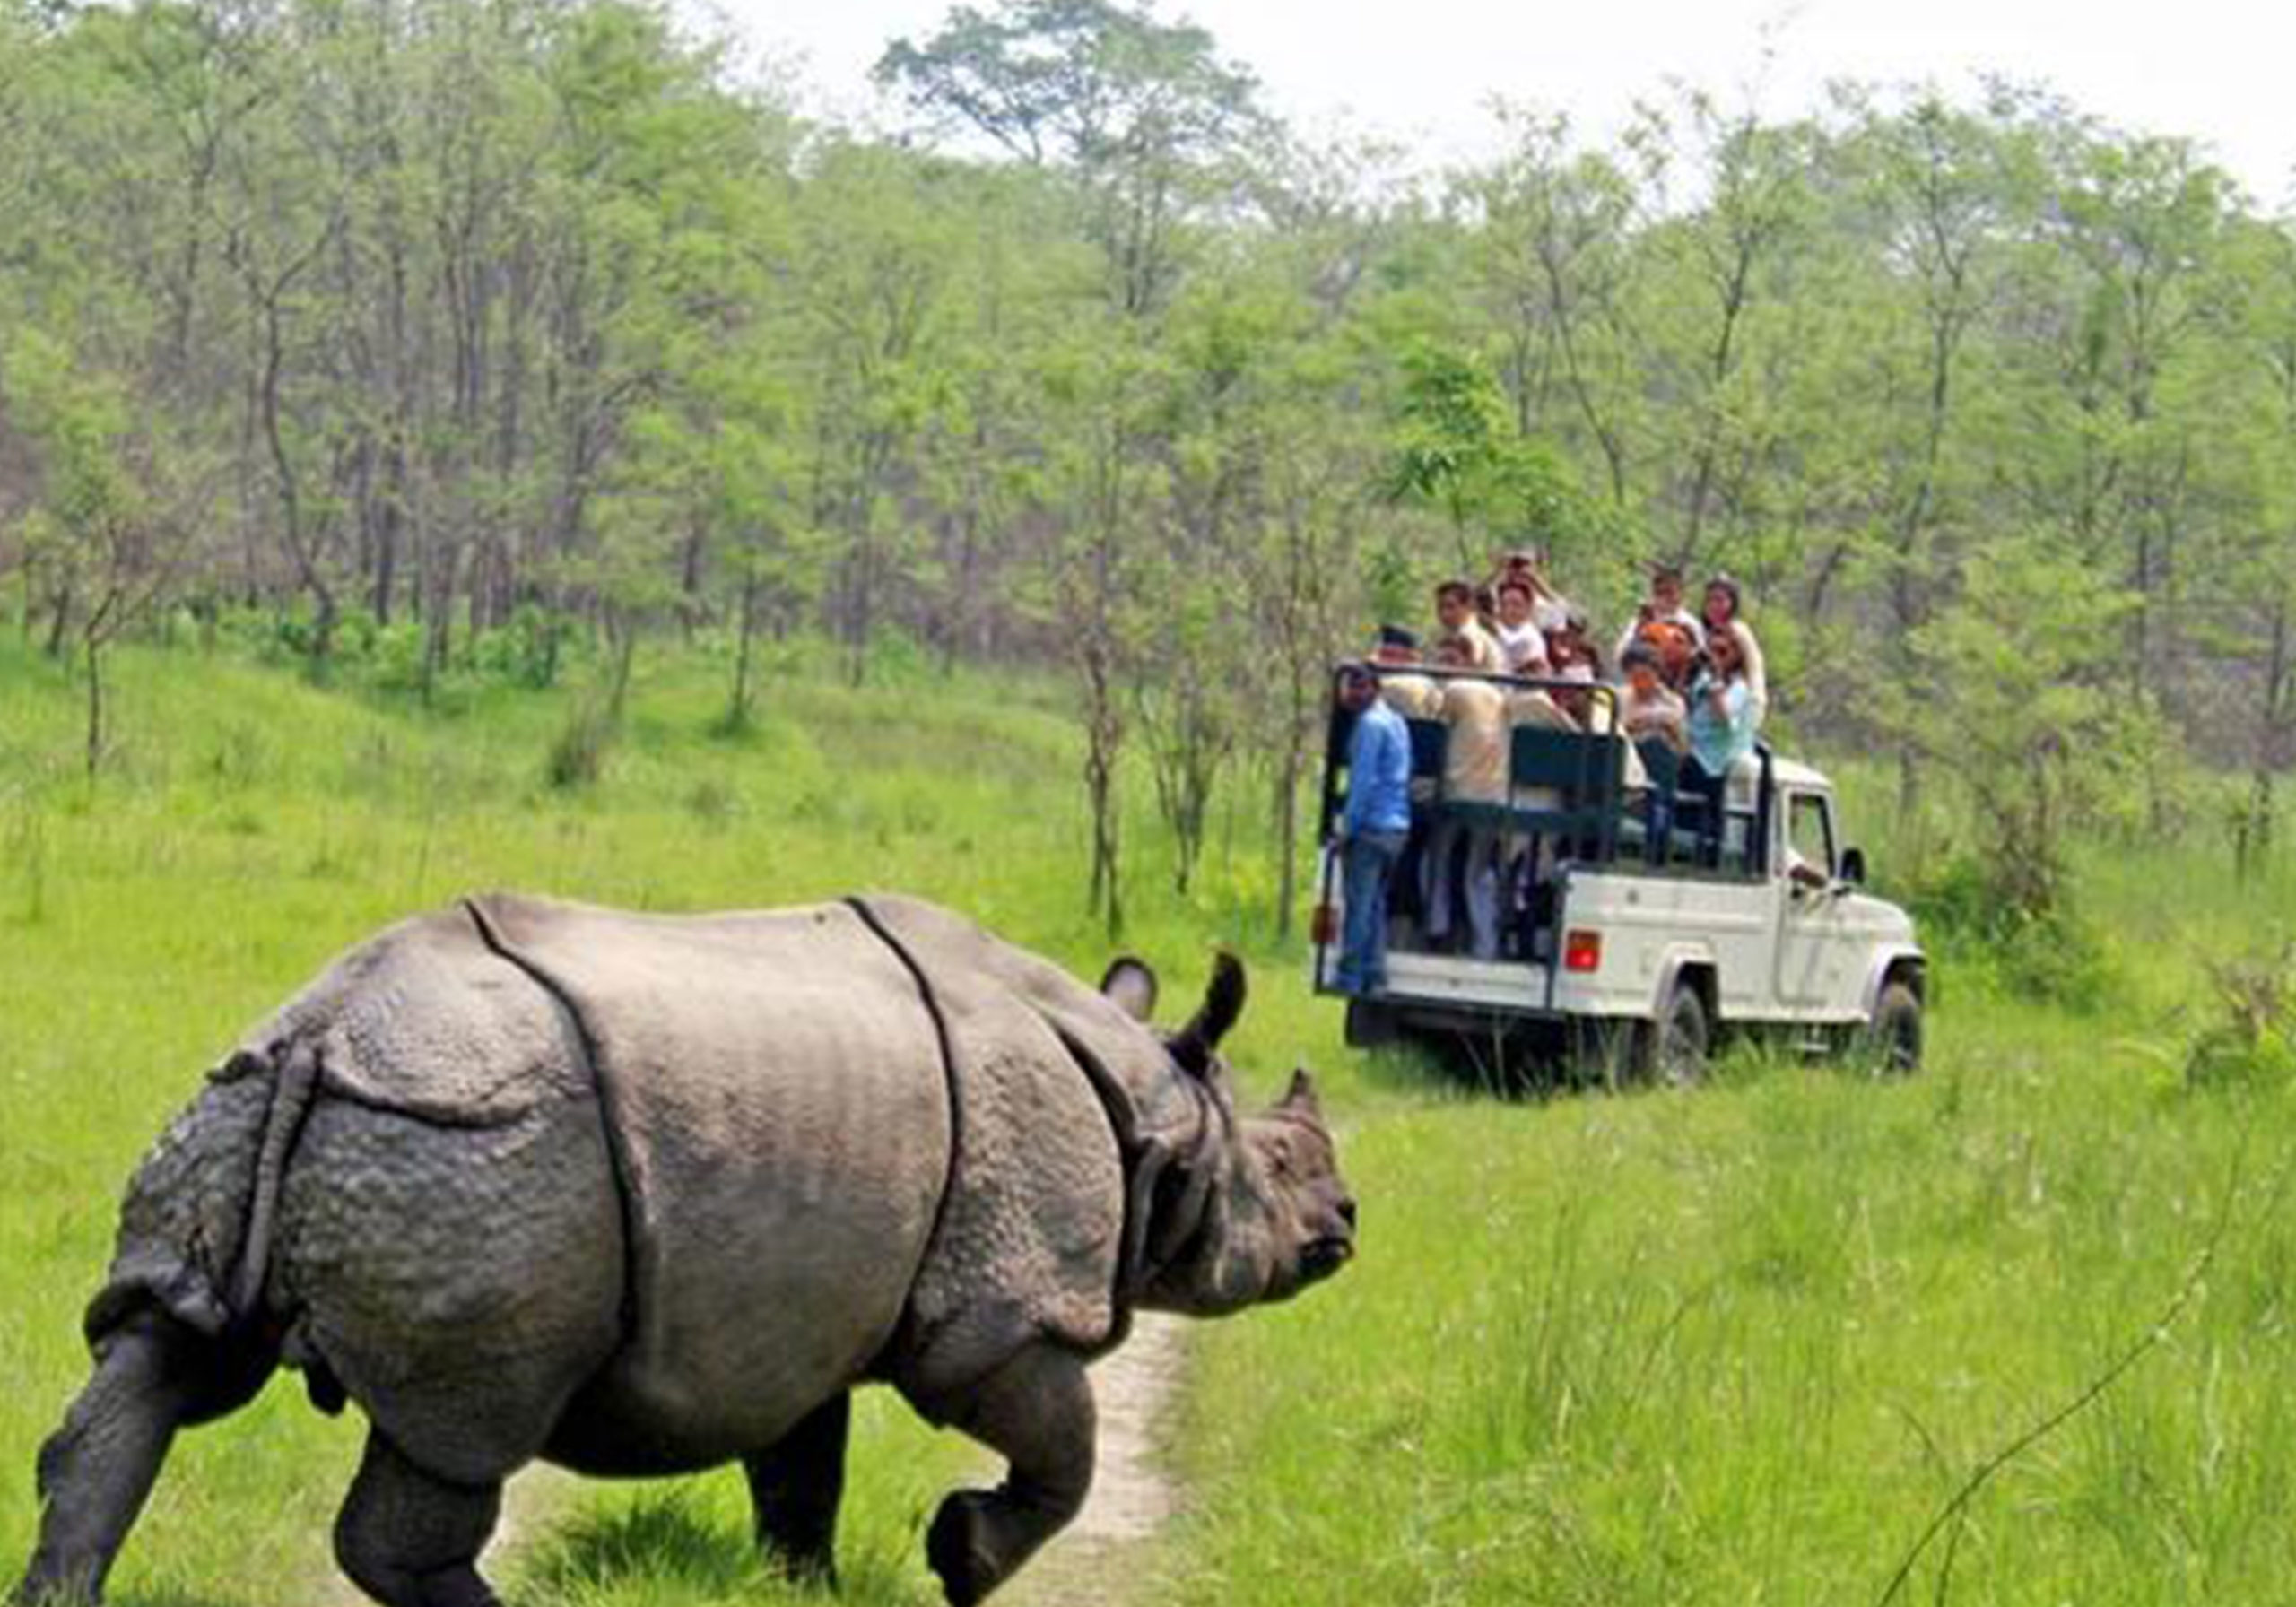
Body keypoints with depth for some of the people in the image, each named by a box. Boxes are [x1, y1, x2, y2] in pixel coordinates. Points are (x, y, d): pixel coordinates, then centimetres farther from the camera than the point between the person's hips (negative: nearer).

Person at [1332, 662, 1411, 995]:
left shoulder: (1371, 723, -11)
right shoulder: (1396, 722, 17)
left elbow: (1364, 780, -16)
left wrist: (1348, 827, -13)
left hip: (1372, 827, -9)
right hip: (1397, 827, 9)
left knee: (1359, 905, -7)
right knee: (1376, 905, 13)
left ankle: (1350, 977, -8)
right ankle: (1374, 976, 12)